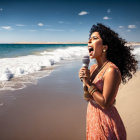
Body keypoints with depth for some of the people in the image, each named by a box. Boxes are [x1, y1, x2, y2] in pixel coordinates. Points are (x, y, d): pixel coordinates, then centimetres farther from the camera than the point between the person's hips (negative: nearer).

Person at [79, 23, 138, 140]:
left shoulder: (111, 70, -23)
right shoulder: (93, 67, 1)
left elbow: (106, 104, -23)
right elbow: (88, 97, 5)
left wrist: (89, 83, -20)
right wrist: (85, 81, -12)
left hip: (106, 120, -7)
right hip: (92, 116, 7)